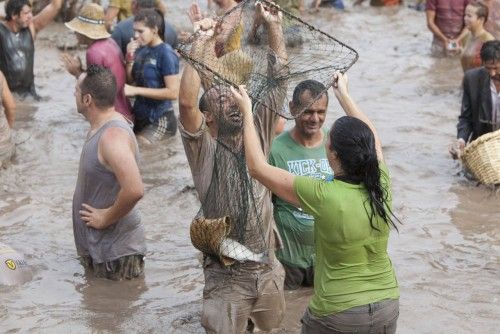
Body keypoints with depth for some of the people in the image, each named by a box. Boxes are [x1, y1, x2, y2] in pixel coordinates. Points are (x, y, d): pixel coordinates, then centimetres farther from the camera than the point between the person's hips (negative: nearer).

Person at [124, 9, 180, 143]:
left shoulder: (166, 54, -16)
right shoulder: (141, 50, 4)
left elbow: (173, 92, -21)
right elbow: (130, 81, 10)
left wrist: (136, 90, -21)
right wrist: (130, 58, -6)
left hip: (160, 121, -8)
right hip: (140, 117, 8)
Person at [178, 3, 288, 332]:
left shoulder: (258, 135, 4)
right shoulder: (204, 150, -10)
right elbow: (186, 102, -27)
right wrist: (199, 44, -24)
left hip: (269, 269, 5)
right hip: (227, 274, -5)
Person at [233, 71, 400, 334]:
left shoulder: (323, 196, -23)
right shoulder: (381, 186, -8)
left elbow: (257, 168, -13)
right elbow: (372, 140, 14)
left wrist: (247, 112, -4)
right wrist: (344, 95, 24)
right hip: (388, 307, 5)